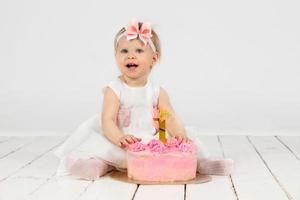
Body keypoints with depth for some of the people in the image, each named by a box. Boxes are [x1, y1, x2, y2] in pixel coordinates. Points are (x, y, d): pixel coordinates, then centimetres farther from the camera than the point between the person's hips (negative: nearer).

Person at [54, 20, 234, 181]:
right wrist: (119, 138, -37)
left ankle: (200, 162, -5)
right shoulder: (114, 89, -5)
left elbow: (170, 118, -3)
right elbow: (108, 121, -15)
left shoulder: (157, 91, 5)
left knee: (187, 135, -10)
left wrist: (180, 134, -26)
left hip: (154, 142, 3)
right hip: (121, 148, -3)